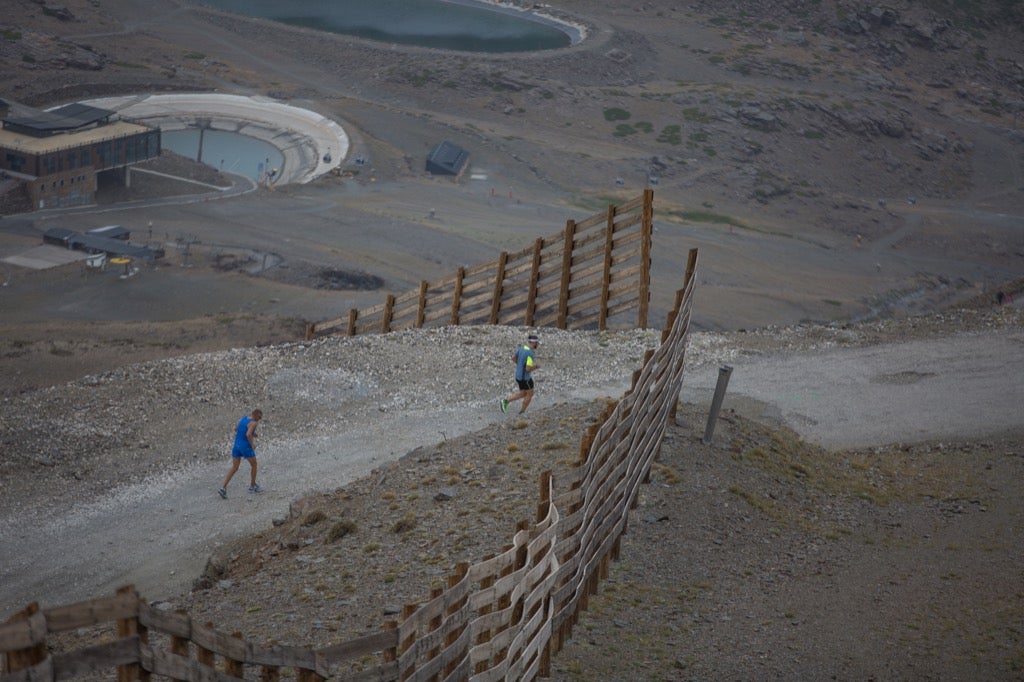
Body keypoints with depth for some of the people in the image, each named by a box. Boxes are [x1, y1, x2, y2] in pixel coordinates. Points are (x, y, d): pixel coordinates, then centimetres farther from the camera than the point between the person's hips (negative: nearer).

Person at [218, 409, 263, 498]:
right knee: (253, 465, 17)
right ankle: (252, 486, 29)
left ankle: (223, 488, -5)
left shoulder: (242, 419, 10)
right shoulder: (253, 423, -15)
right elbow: (248, 434, -30)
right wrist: (252, 444, -13)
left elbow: (236, 429, 25)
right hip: (246, 447, -7)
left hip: (236, 446, 7)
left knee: (234, 468, 8)